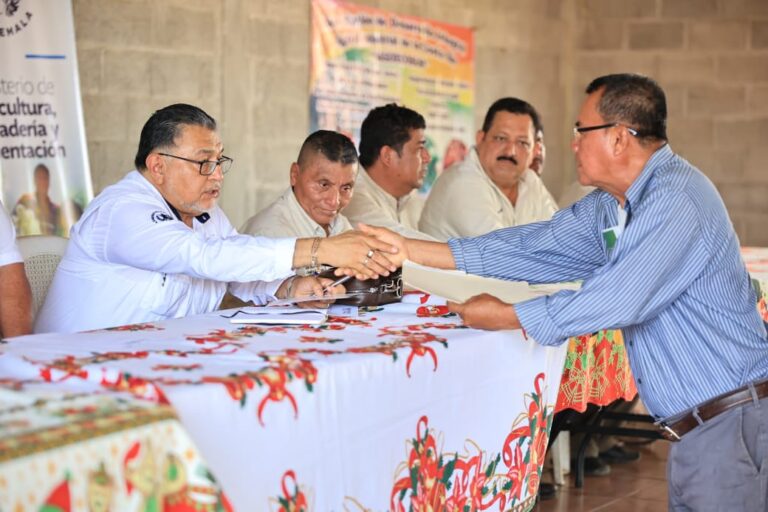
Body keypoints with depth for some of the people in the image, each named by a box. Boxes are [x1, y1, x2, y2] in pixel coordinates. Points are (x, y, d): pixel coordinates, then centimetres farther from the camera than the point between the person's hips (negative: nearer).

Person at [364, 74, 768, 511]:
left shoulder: (675, 200, -20)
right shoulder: (610, 207, 11)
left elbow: (616, 301, -24)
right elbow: (538, 247, 11)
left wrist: (504, 317, -12)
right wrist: (411, 250, 8)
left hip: (732, 420, -9)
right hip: (693, 425, 9)